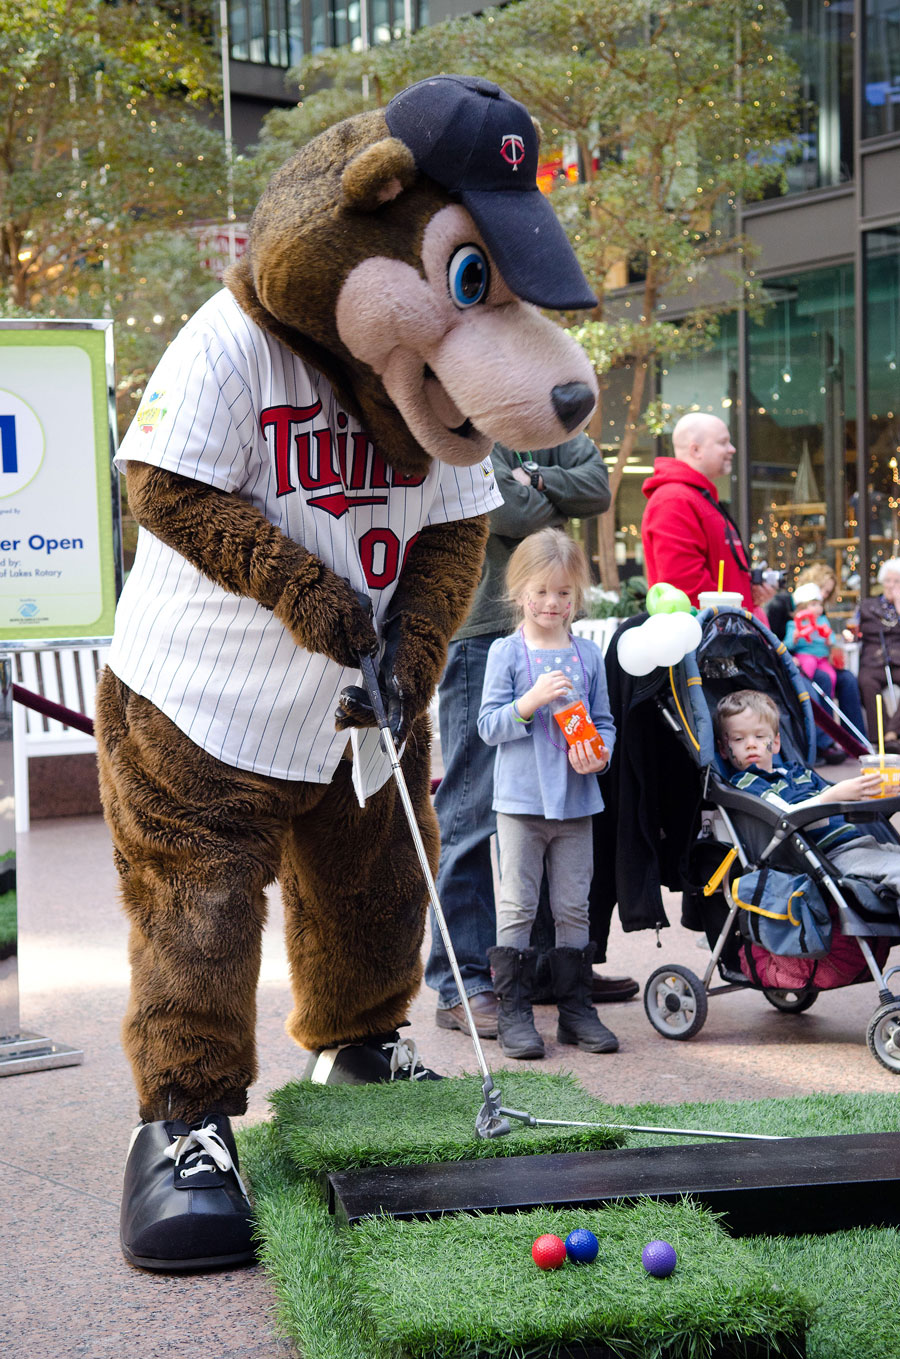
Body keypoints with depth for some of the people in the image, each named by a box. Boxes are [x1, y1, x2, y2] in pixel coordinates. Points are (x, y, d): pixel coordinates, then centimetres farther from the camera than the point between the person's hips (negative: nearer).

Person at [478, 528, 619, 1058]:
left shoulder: (589, 655, 7)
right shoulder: (507, 652, -2)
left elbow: (604, 722, 11)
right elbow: (489, 726, -6)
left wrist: (600, 754, -9)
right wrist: (532, 701, -21)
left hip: (576, 801, 3)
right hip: (521, 800, -3)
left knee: (575, 908, 8)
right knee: (517, 908, 0)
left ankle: (576, 1009, 17)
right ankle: (514, 1012, 7)